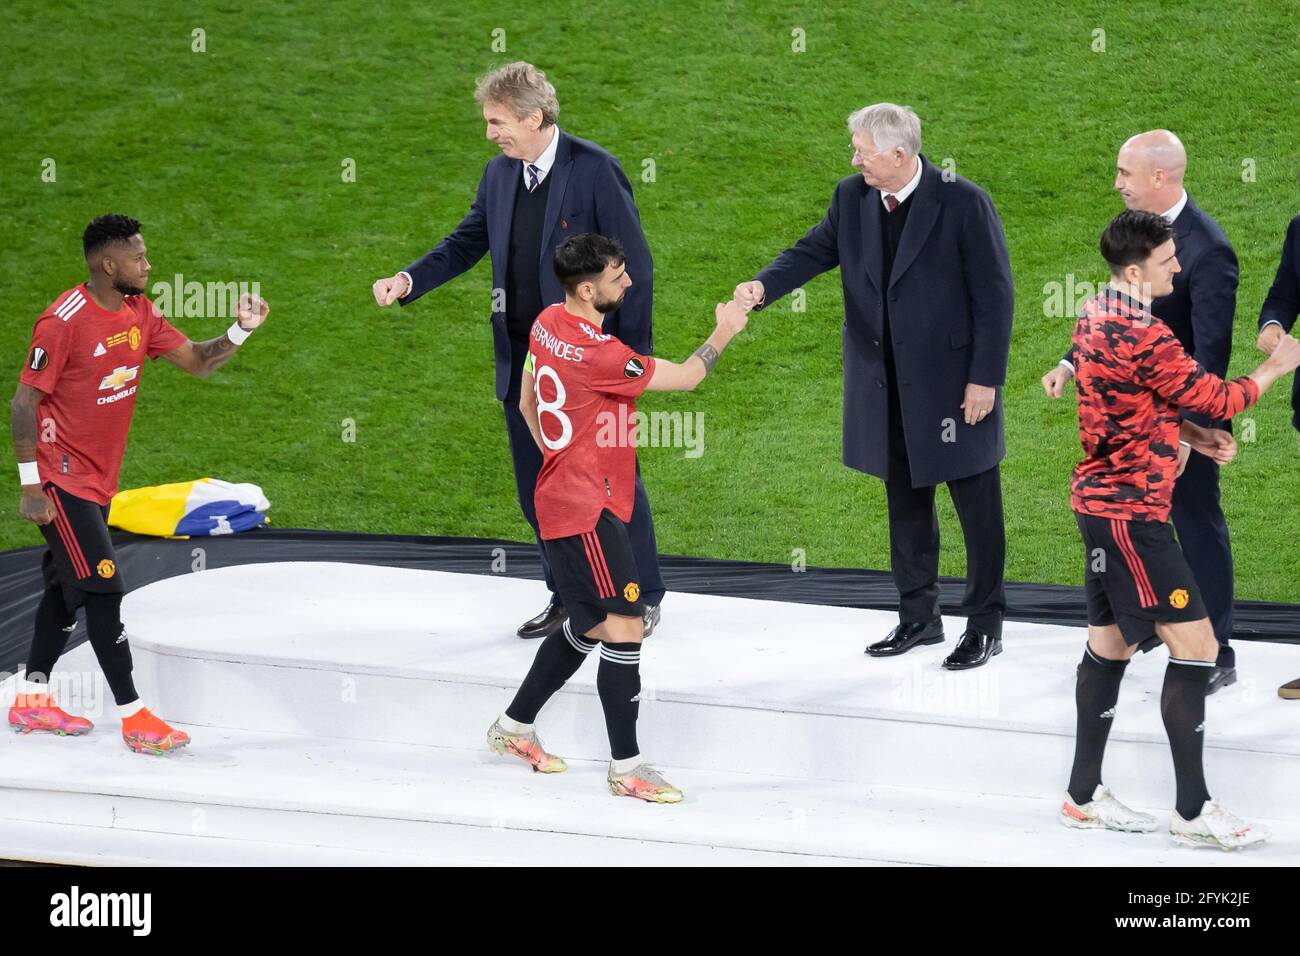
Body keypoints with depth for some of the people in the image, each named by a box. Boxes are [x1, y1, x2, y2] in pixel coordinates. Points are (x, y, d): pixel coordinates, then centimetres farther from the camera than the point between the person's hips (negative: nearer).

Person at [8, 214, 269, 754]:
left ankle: (32, 700, 25)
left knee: (68, 587, 15)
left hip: (98, 478, 9)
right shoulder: (65, 320, -20)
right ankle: (133, 717, -8)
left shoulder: (140, 313, 4)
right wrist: (31, 485, -18)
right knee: (103, 589, -10)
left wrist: (241, 331, -10)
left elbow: (196, 362, 9)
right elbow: (25, 400, -17)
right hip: (62, 477, -9)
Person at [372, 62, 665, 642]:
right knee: (537, 487, 11)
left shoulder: (595, 170, -13)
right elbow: (467, 243, 15)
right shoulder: (499, 173, 6)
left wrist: (632, 351, -13)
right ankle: (567, 598, 24)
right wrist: (409, 280, -2)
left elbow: (635, 263, -11)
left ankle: (644, 598, 16)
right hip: (523, 360, 6)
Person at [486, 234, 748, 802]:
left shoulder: (548, 324, 4)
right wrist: (723, 335, 4)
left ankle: (514, 725, 31)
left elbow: (527, 404, 18)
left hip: (562, 497, 10)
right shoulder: (597, 354, -25)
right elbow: (685, 378, -13)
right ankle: (625, 766, -7)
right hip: (587, 510, -10)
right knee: (625, 628, -10)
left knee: (591, 626, 20)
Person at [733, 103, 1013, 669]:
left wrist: (985, 378, -14)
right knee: (905, 504, 16)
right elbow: (814, 251, 4)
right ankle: (918, 617, 28)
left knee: (977, 507, 4)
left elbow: (994, 295, -13)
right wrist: (763, 287, -17)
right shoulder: (852, 198, 1)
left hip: (953, 382, -6)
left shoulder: (963, 203, -16)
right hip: (887, 387, 6)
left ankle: (984, 625, 15)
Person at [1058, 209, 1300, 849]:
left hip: (1102, 501, 10)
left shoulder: (1096, 316, 8)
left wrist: (1192, 433, 7)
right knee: (1195, 645, -7)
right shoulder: (1143, 339, -23)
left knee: (1110, 642, 15)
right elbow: (1212, 397, -15)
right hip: (1129, 513, -10)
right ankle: (1193, 813, -5)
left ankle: (1084, 796, 20)